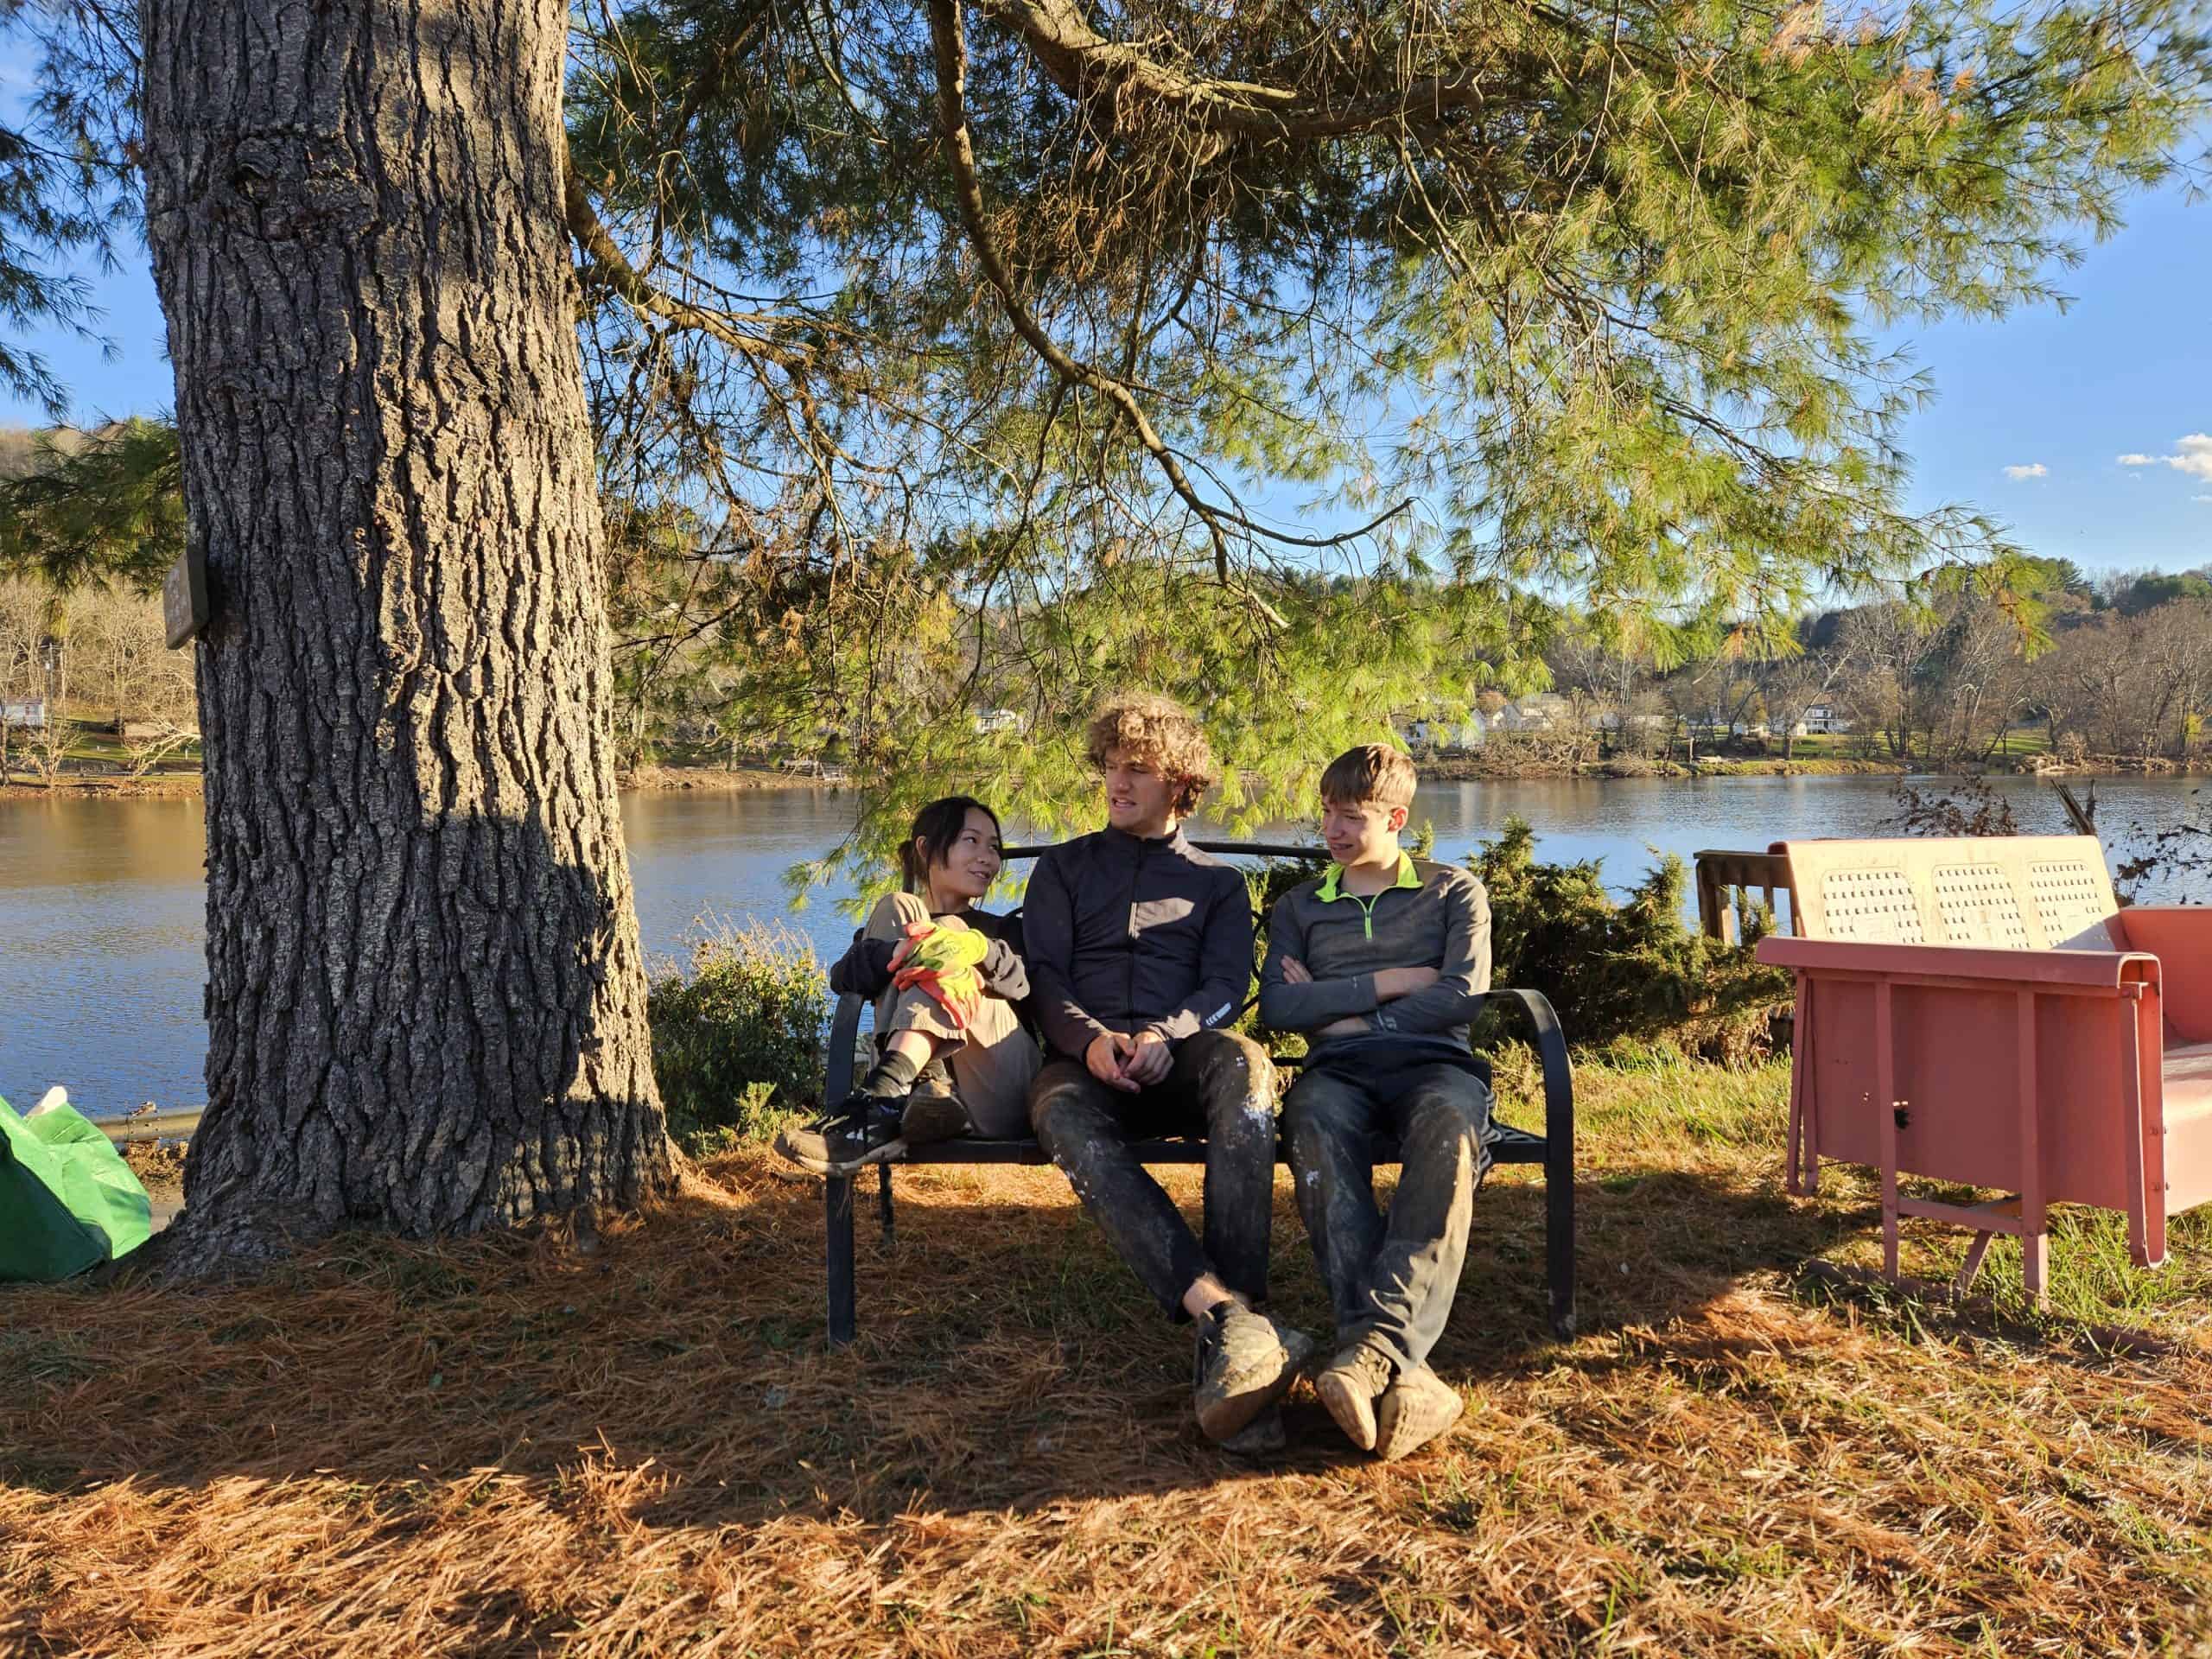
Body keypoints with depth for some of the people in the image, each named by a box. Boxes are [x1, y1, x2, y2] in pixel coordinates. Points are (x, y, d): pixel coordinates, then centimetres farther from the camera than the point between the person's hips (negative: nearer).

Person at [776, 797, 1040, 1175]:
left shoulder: (1005, 930, 27)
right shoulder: (895, 919, 27)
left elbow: (1022, 982, 0)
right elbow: (842, 977, 2)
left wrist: (980, 948, -23)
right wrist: (899, 952, -21)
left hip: (999, 1095, 0)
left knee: (949, 931, -16)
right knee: (896, 906, -7)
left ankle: (878, 1099, -40)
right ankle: (926, 1089, -34)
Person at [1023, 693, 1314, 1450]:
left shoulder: (1217, 881, 25)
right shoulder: (1063, 867, 25)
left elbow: (1227, 987, 8)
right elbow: (1044, 975, 10)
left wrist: (1165, 1033, -15)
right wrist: (1090, 1041, -13)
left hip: (1182, 1058, 0)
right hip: (1088, 1058, 0)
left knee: (1243, 1061, -38)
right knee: (1061, 1113, -39)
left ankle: (1230, 1356, -49)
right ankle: (1228, 1312, -54)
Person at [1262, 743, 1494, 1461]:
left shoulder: (1454, 892, 21)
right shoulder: (1299, 907, 26)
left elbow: (1462, 996, 3)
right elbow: (1277, 1007, 7)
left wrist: (1342, 1011, 3)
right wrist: (1392, 981, 2)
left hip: (1435, 1060, -1)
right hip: (1338, 1070, 1)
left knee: (1448, 1132, -41)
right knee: (1316, 1133, -39)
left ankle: (1375, 1347, -53)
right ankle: (1403, 1368, -51)